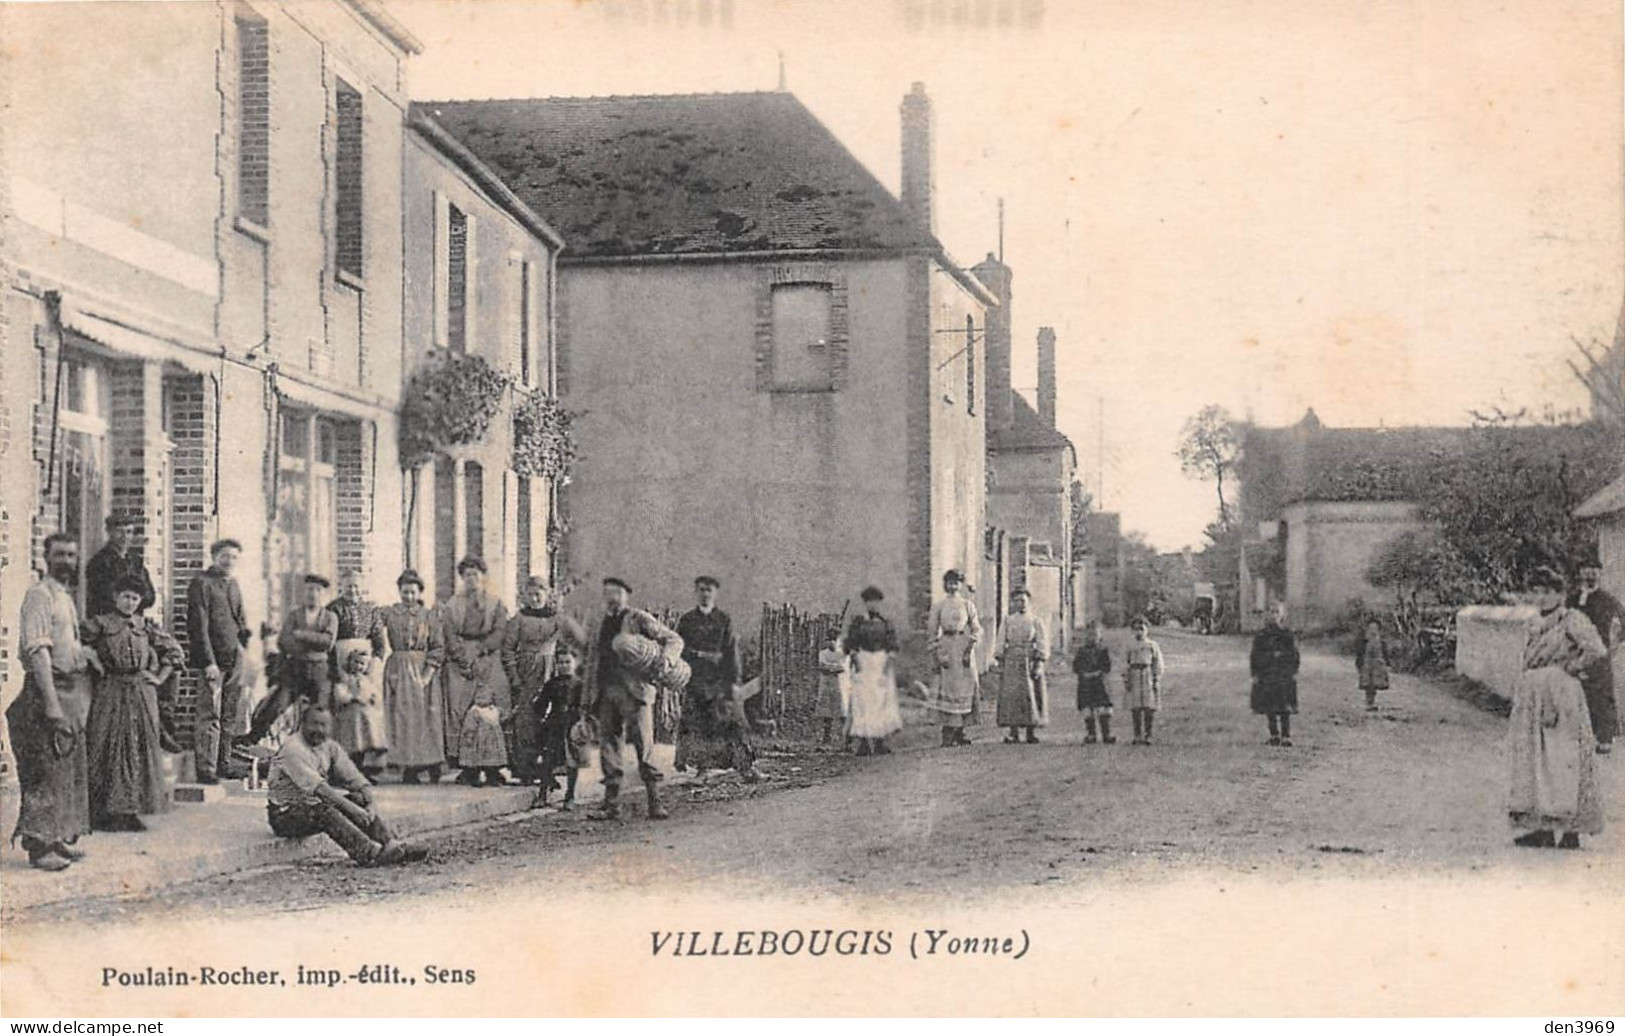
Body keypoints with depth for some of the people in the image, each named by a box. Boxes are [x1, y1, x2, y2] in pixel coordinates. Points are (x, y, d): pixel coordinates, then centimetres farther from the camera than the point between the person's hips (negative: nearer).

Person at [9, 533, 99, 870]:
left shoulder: (66, 596, 16)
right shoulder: (39, 594, -12)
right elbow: (36, 651, -19)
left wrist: (85, 654, 9)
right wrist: (52, 703, -24)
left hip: (72, 690, 9)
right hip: (48, 690, -9)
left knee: (71, 769, 13)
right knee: (47, 770, -7)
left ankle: (59, 839, 21)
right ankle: (39, 846, -3)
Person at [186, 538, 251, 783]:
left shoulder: (232, 584, 17)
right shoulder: (201, 583, -7)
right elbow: (198, 626, -13)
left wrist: (243, 641, 12)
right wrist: (208, 662, -18)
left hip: (234, 659, 8)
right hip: (213, 659, -8)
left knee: (230, 715, 10)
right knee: (209, 716, -8)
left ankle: (224, 763, 18)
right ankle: (206, 769, -5)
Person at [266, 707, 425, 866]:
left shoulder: (330, 747, 6)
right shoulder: (292, 748, -18)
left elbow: (355, 779, 0)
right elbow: (318, 788, -28)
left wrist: (369, 804, -19)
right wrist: (351, 808, -34)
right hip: (285, 813, -7)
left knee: (358, 799, -12)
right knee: (324, 810, -35)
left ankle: (391, 844, -24)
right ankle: (368, 853, -44)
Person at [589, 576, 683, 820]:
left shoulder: (639, 619, 2)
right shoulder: (603, 623, 20)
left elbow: (674, 639, 0)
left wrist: (666, 658, -21)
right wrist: (591, 696, 15)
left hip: (634, 692, -6)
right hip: (607, 692, 6)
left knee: (644, 746, -7)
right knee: (608, 747, 3)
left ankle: (655, 803, -2)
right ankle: (611, 805, 7)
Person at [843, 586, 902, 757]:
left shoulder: (885, 622, 10)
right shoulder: (857, 622, 5)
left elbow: (892, 643, 7)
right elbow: (850, 643, 3)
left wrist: (890, 657, -7)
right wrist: (854, 656, -10)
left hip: (882, 663, 2)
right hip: (863, 664, -2)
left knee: (882, 702, -2)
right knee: (862, 702, -8)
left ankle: (879, 742, 1)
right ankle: (863, 742, -9)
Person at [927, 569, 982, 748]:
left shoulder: (967, 604, 9)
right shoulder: (938, 606, 6)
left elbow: (977, 629, 6)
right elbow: (932, 632, 5)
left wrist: (969, 649, -6)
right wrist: (937, 654, -3)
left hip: (964, 647, 2)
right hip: (947, 647, -2)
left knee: (966, 687, 1)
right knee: (948, 689, -6)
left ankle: (959, 731, 8)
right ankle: (949, 732, -7)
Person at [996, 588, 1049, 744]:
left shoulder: (1036, 621, 7)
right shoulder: (1007, 621, 12)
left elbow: (1043, 644, 1)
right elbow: (1001, 642, 9)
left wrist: (1039, 665, -9)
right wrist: (1000, 663, 0)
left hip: (1030, 661, -1)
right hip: (1011, 662, 1)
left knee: (1031, 695, -2)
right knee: (1010, 696, -6)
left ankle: (1032, 732, 4)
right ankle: (1014, 734, -5)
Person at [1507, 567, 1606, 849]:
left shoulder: (1572, 619, -6)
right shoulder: (1536, 624, 16)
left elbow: (1596, 650, -18)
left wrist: (1570, 669, -9)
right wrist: (1521, 686, 14)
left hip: (1561, 697, -8)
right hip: (1532, 699, 8)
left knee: (1563, 761, -7)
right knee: (1534, 761, 6)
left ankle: (1571, 831, -3)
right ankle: (1543, 828, 10)